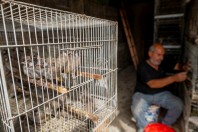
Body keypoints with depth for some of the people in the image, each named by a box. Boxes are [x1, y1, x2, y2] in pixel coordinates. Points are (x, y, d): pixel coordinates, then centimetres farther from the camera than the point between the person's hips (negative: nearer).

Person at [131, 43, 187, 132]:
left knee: (178, 104, -16)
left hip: (161, 94, 5)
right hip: (143, 94, -5)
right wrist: (174, 78, -35)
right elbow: (152, 84, -28)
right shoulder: (143, 67, -18)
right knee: (137, 110, -31)